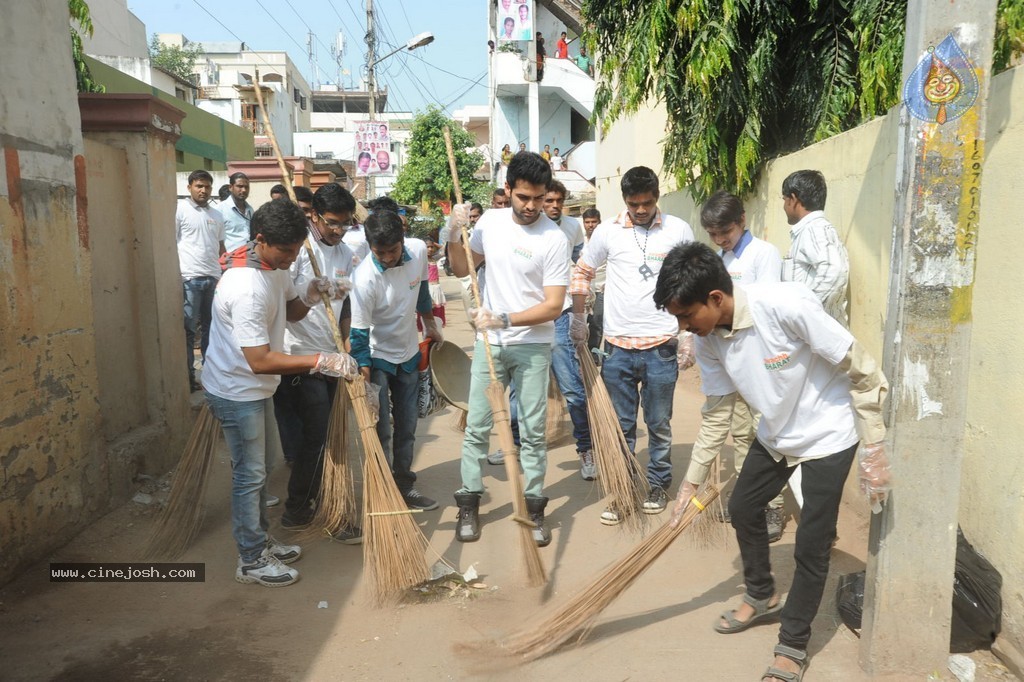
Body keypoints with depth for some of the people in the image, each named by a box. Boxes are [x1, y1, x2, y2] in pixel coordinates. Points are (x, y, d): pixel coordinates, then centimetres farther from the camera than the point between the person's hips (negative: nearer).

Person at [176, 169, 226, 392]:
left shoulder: (217, 215, 14)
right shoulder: (180, 209, -3)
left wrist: (226, 276, 15)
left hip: (214, 278, 5)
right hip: (190, 278, -5)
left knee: (212, 326, 11)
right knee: (188, 329, 0)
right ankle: (188, 376, 7)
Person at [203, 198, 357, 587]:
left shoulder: (273, 265, -2)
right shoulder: (247, 288, -31)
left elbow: (290, 310, 13)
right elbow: (260, 361, -32)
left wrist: (309, 297, -9)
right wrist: (320, 362, -33)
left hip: (254, 388, 9)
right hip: (236, 392, -9)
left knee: (260, 468, 20)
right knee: (250, 475, 3)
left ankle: (260, 540, 36)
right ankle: (251, 561, 19)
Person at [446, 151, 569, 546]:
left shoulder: (554, 239, -13)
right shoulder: (491, 221, 1)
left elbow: (554, 306, -16)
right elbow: (462, 269, 12)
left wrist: (504, 319, -25)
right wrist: (455, 235, -6)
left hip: (533, 346, -3)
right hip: (489, 343, 3)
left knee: (533, 431, 5)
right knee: (477, 428, 7)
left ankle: (534, 509, 19)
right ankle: (469, 505, 21)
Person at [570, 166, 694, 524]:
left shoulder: (678, 230, 0)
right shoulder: (607, 231, 1)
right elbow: (582, 272, 13)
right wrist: (578, 321, 7)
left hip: (661, 346, -1)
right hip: (618, 346, 1)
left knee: (659, 424, 12)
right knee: (620, 426, 9)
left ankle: (658, 485, 29)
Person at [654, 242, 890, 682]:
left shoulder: (786, 305, -34)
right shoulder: (708, 339, -13)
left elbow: (863, 372, -24)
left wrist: (874, 451, -21)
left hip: (827, 436, -6)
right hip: (774, 434, 7)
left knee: (811, 546, -3)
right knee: (742, 507, 17)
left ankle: (793, 647, 19)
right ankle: (762, 597, 42)